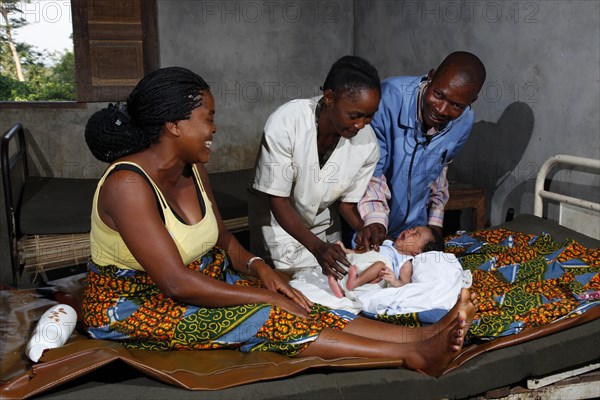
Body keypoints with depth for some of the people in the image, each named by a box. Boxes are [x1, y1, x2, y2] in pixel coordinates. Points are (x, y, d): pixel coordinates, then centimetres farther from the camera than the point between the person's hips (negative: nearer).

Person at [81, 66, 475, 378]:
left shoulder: (193, 170, 0)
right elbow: (176, 283, -31)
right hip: (131, 306, -7)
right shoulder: (129, 184, -27)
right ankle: (414, 355, -29)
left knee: (296, 311, -16)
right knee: (262, 319, -27)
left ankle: (424, 337, -23)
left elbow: (222, 239, 9)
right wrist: (264, 296, -26)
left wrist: (259, 269, -12)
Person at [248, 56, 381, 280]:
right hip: (278, 221, -3)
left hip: (323, 225, 3)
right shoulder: (285, 123, -32)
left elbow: (348, 201, -6)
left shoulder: (367, 143, -21)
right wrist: (317, 247, -39)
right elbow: (278, 199, -27)